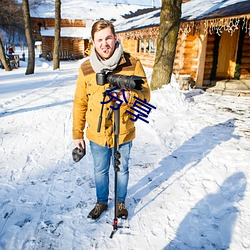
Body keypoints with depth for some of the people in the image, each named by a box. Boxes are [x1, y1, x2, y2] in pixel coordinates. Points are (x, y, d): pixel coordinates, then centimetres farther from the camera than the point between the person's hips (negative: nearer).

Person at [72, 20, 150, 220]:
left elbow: (145, 95, -10)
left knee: (122, 170, 19)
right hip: (97, 134, 2)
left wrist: (130, 96, -33)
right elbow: (80, 103, 0)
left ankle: (121, 202, 45)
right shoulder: (86, 68, -6)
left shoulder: (132, 64, -12)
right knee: (100, 171, 20)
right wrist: (77, 134, 2)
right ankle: (101, 202, 46)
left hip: (123, 133, -1)